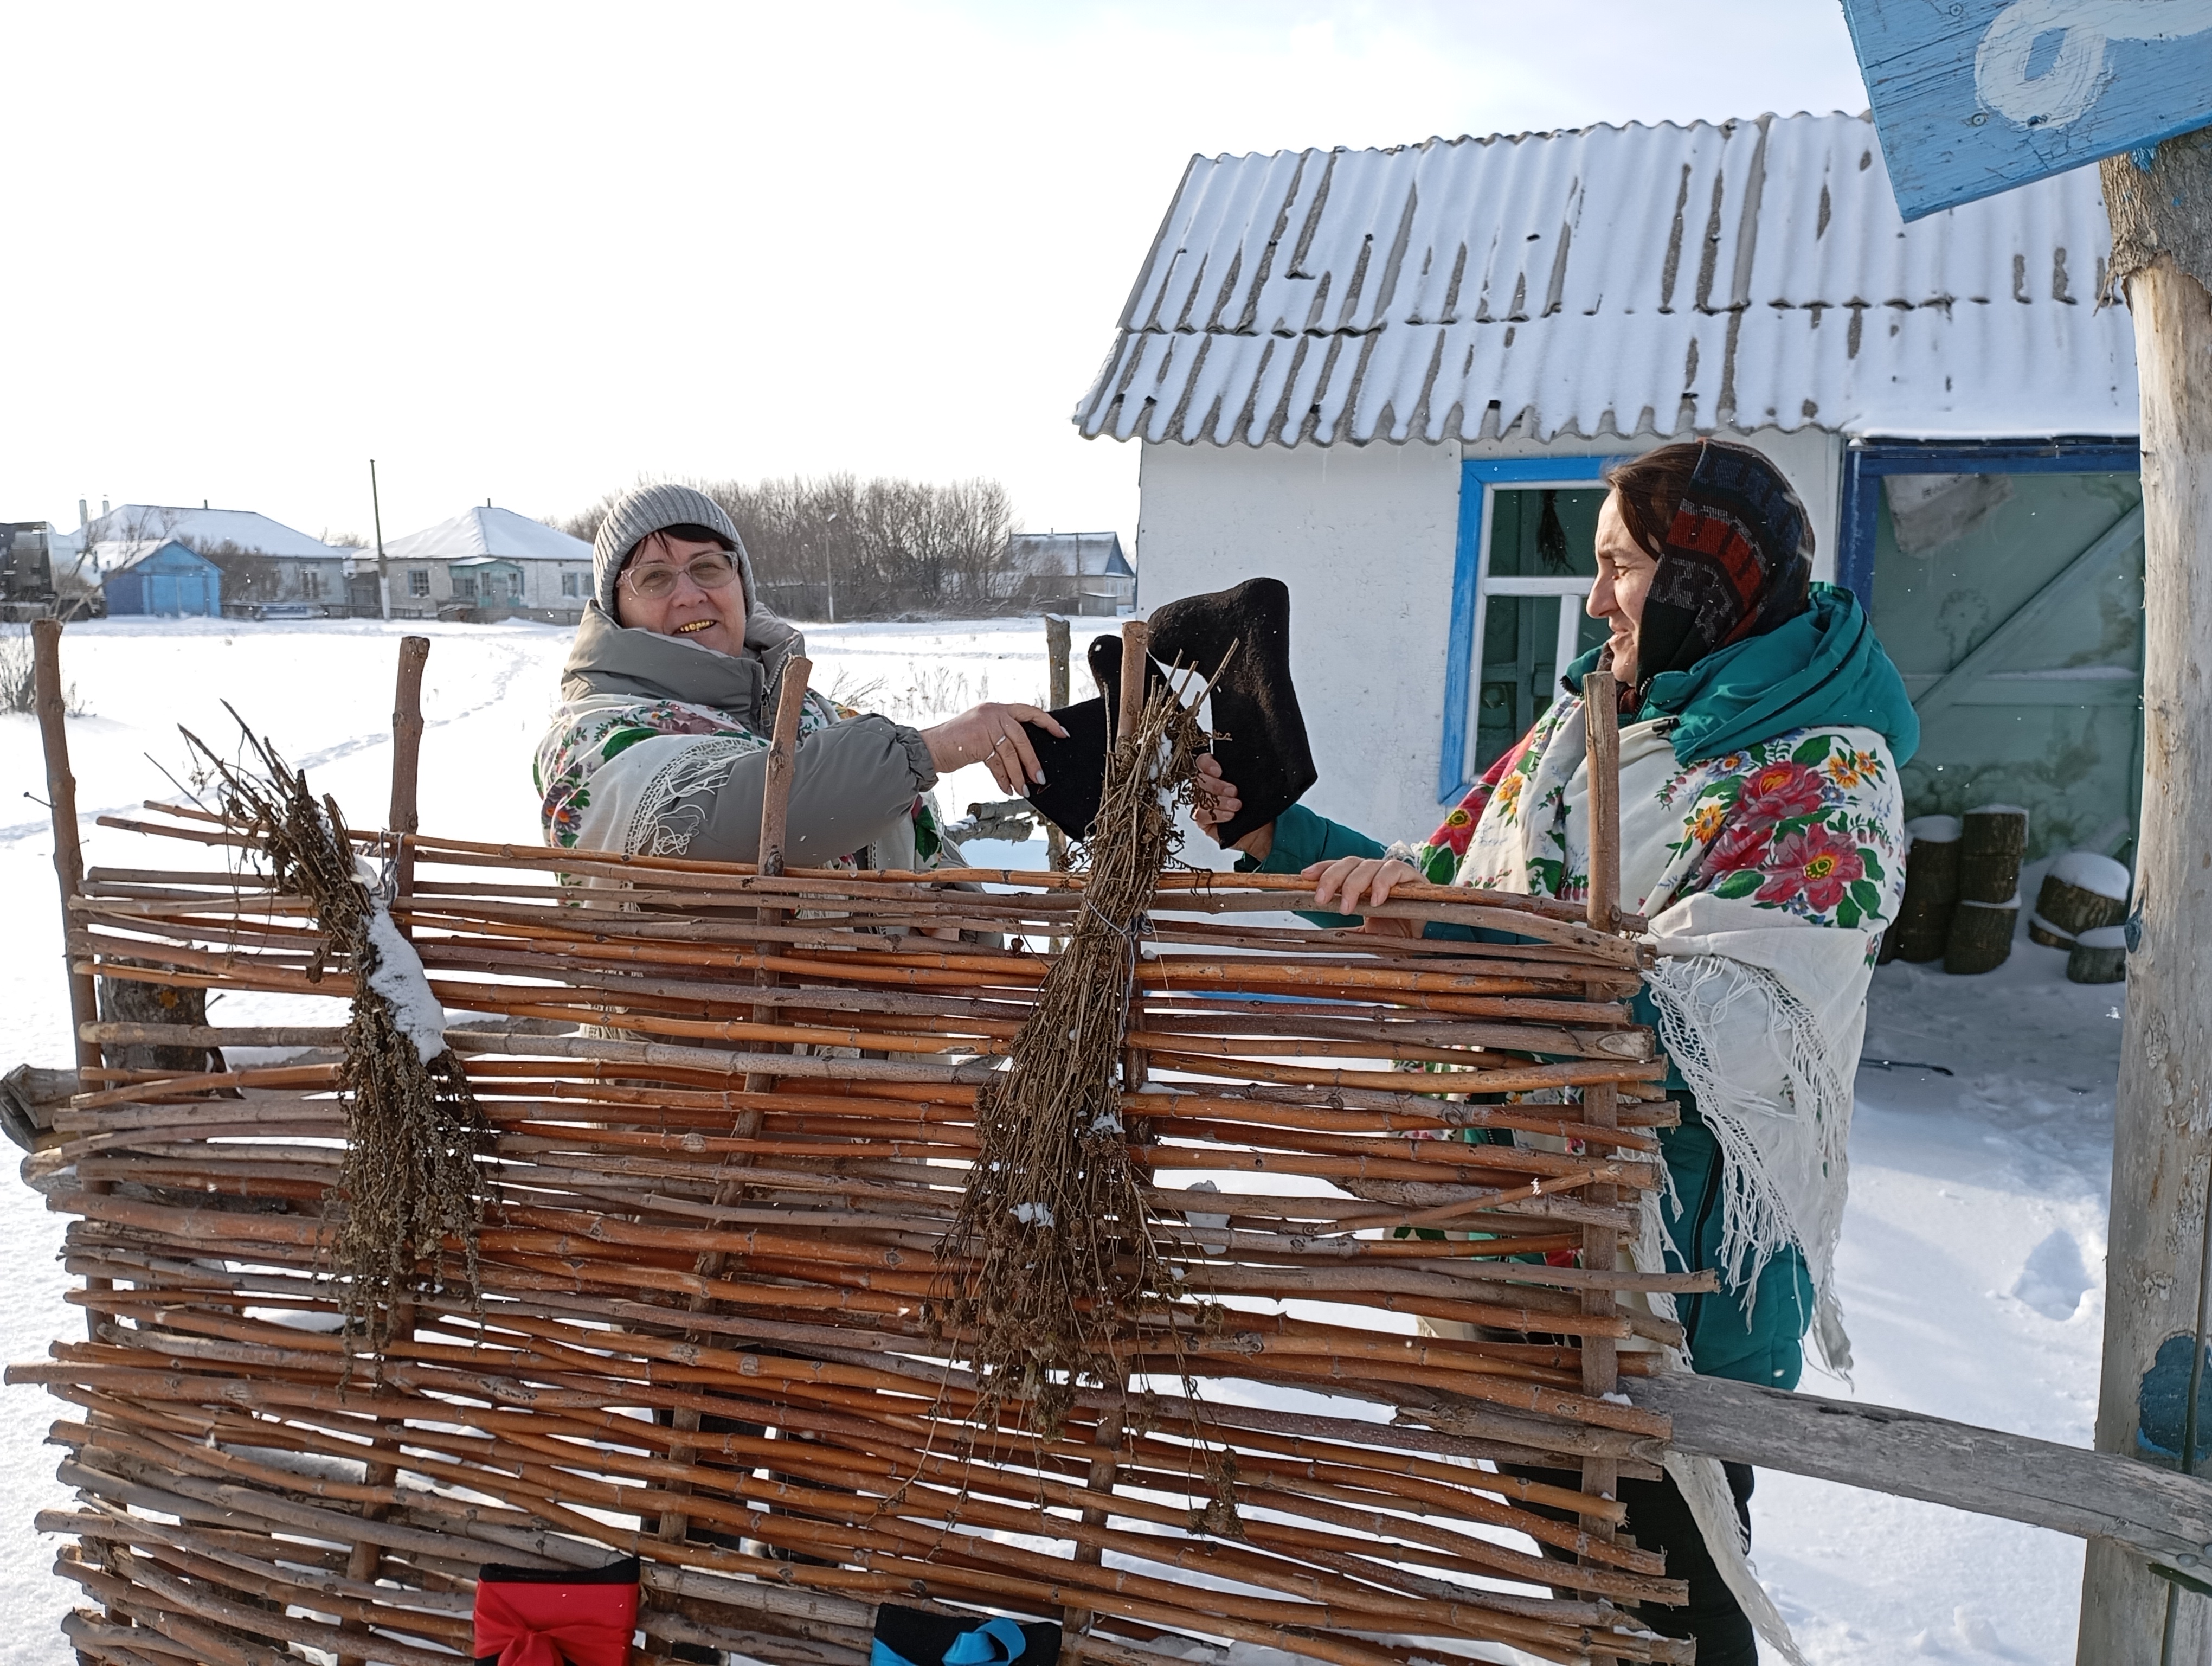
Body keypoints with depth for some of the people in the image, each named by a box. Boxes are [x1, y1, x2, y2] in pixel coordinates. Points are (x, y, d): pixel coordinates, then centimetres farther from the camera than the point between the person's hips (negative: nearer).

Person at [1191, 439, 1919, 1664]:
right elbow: (1443, 882, 13)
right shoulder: (1580, 731, 6)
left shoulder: (1828, 780, -15)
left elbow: (1705, 1025, -29)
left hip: (1683, 1265, -6)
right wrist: (1272, 829, 2)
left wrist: (1446, 922, -36)